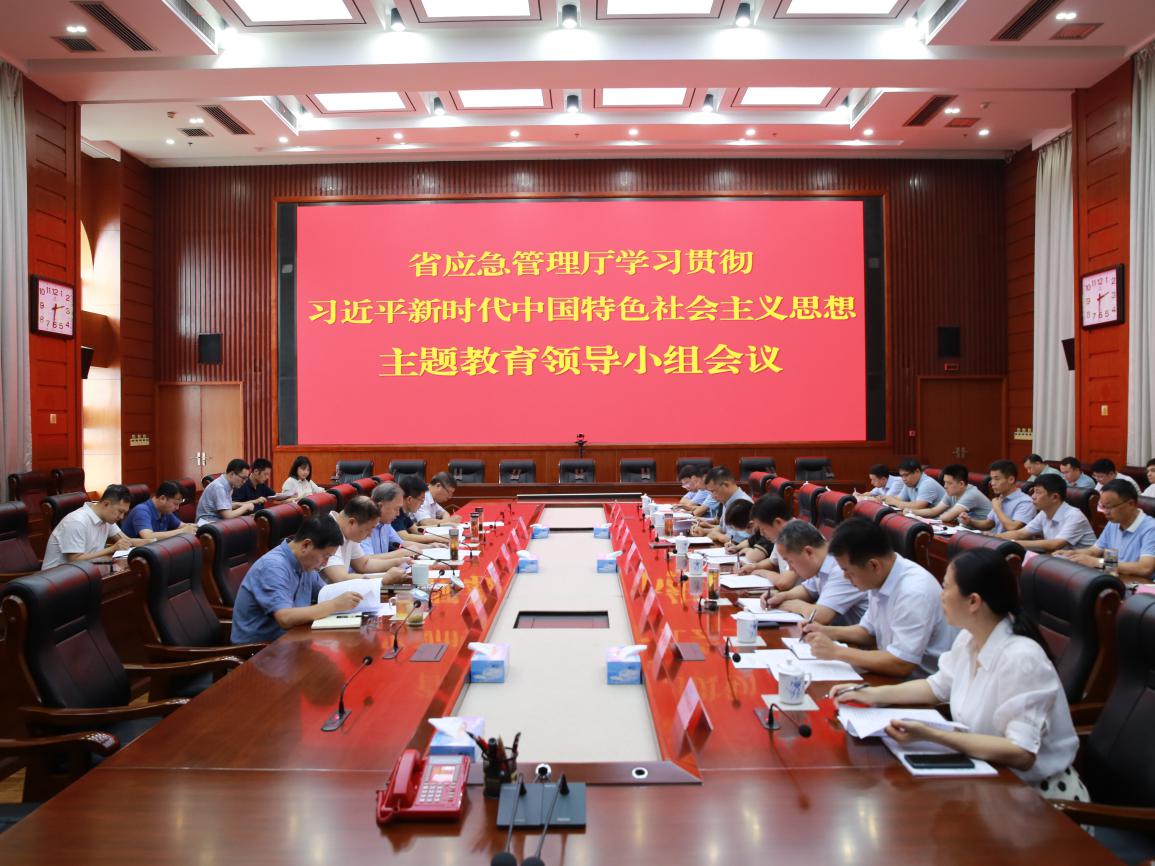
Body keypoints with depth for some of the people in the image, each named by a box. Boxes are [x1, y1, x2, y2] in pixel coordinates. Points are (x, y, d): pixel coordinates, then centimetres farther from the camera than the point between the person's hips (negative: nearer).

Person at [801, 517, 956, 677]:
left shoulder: (914, 592, -26)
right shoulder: (879, 580, 1)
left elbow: (901, 665, -28)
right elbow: (869, 630, 17)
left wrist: (836, 652, -22)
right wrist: (828, 631, 3)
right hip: (894, 676, 8)